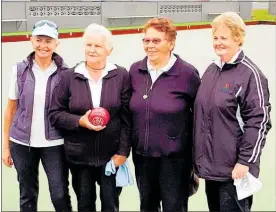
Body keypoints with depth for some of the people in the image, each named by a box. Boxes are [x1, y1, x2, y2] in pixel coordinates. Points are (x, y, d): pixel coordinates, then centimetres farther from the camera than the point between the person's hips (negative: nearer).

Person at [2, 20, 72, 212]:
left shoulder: (65, 73, -4)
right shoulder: (19, 70, -1)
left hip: (54, 143, -1)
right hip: (22, 143, 2)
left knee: (60, 195, 0)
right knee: (27, 195, 13)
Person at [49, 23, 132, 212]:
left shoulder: (121, 76, -6)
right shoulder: (70, 77, -3)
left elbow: (127, 118, -5)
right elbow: (55, 114, 0)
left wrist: (123, 151, -8)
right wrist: (79, 121, -17)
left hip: (111, 155, -1)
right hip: (79, 156, 1)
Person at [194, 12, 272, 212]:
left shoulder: (250, 74, -14)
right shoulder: (211, 70, 9)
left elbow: (259, 121, -16)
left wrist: (245, 161, -18)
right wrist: (199, 155, 17)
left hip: (234, 168, -7)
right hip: (210, 164, 7)